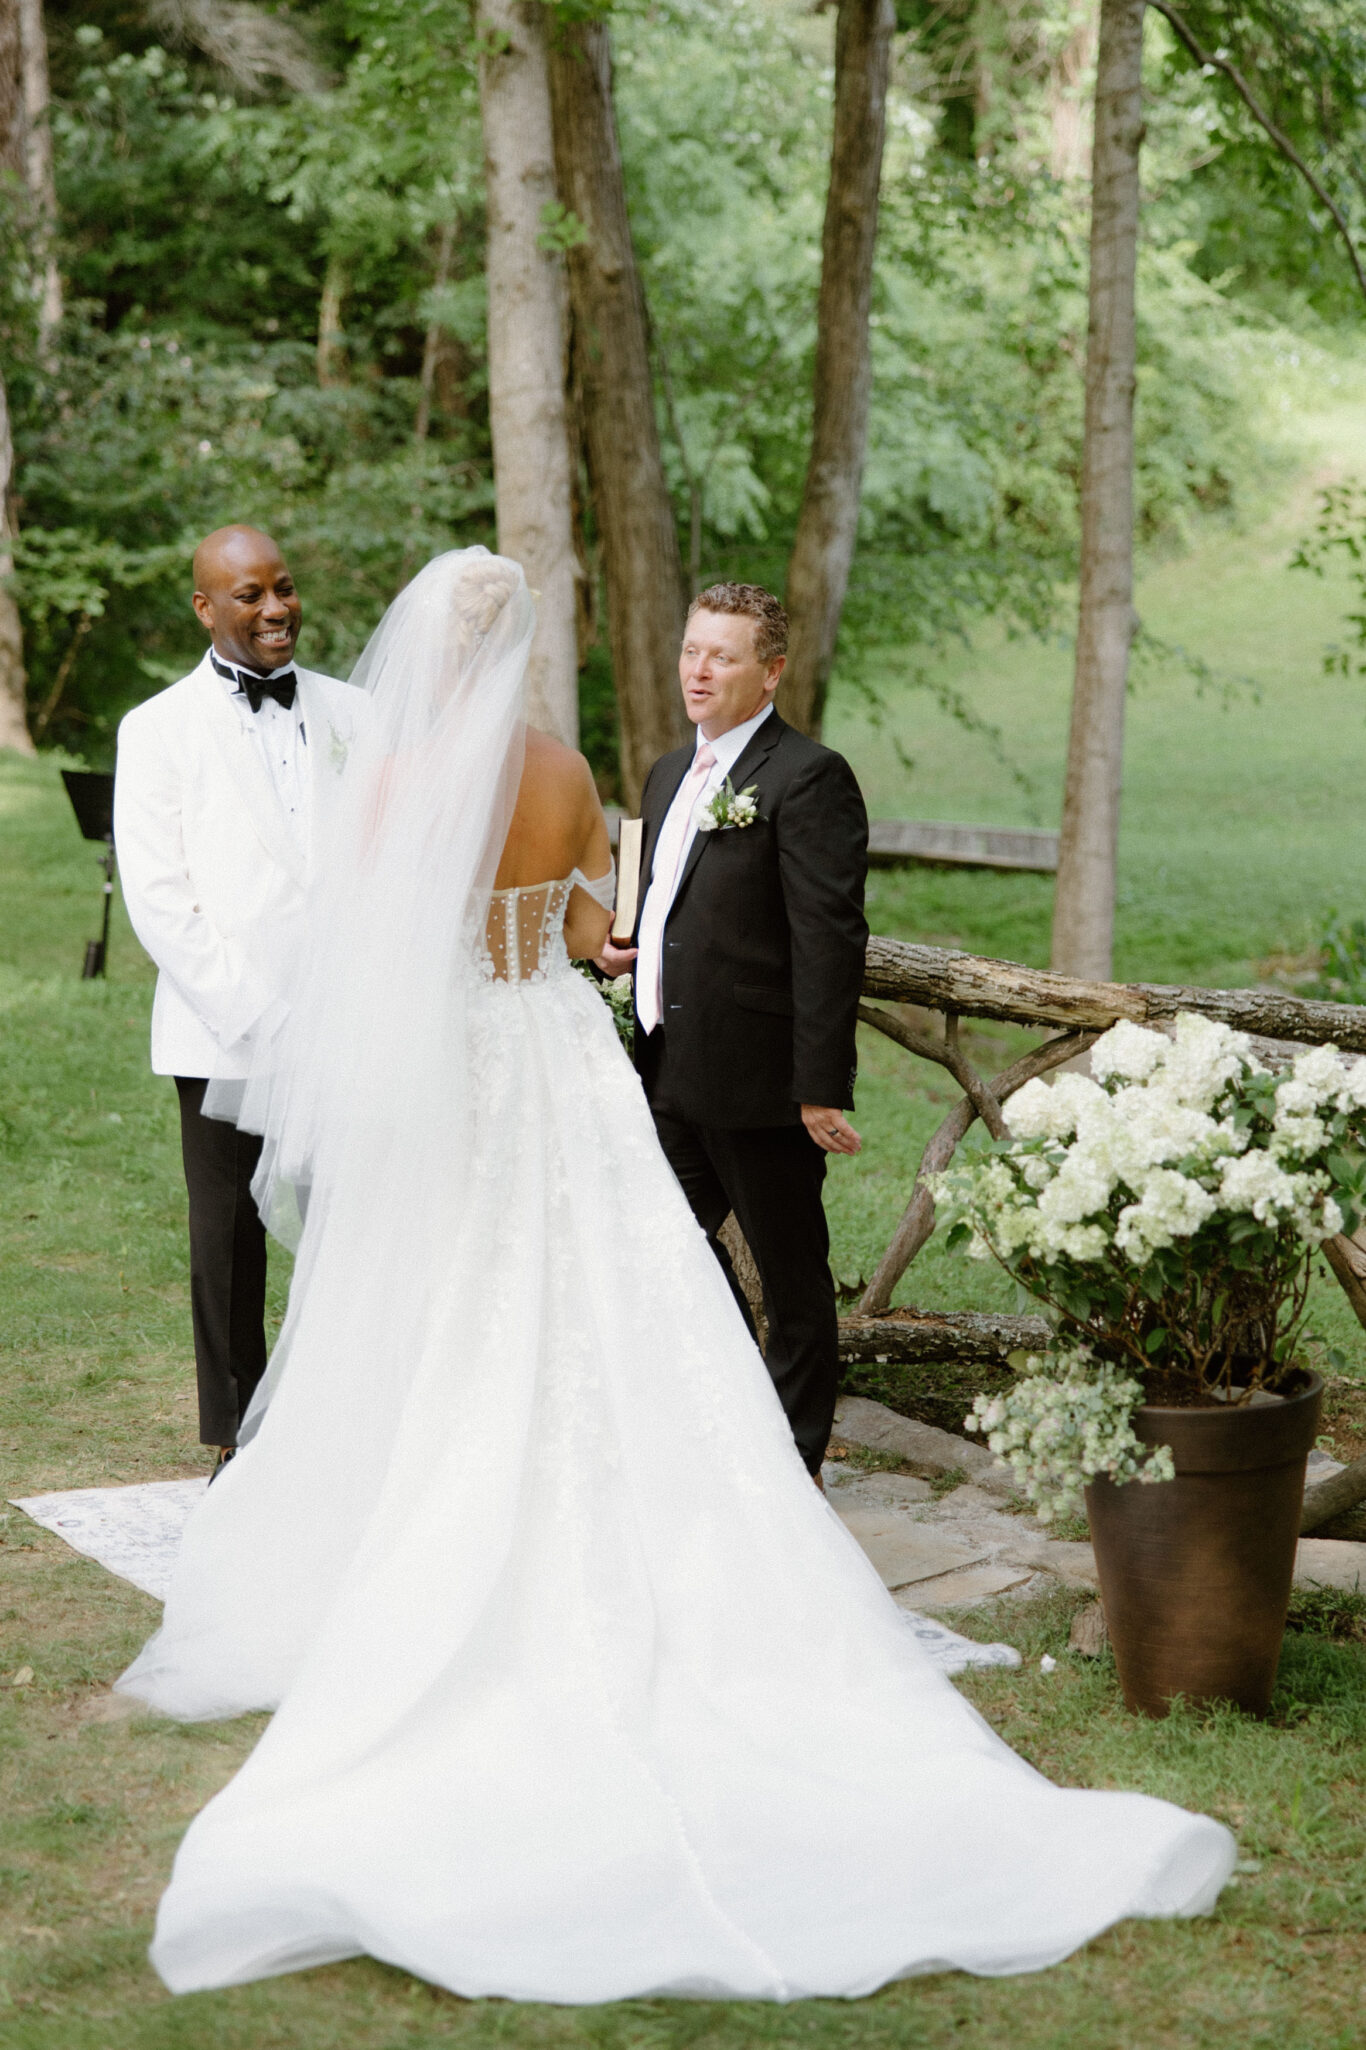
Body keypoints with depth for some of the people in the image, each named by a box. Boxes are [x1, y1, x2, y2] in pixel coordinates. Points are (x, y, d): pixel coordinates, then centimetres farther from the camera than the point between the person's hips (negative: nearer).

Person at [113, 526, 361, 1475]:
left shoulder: (353, 713, 9)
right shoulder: (159, 730, 1)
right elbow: (157, 898, -5)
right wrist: (258, 1017, -12)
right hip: (223, 1035, -2)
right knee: (231, 1245, 6)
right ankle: (240, 1440, 17)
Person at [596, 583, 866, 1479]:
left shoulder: (809, 778, -13)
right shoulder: (671, 774, 15)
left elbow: (830, 940, -17)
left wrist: (821, 1086, -21)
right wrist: (630, 951, 5)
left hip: (761, 1075, -9)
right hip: (676, 1072, 9)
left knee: (791, 1272, 5)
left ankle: (793, 1461, 18)